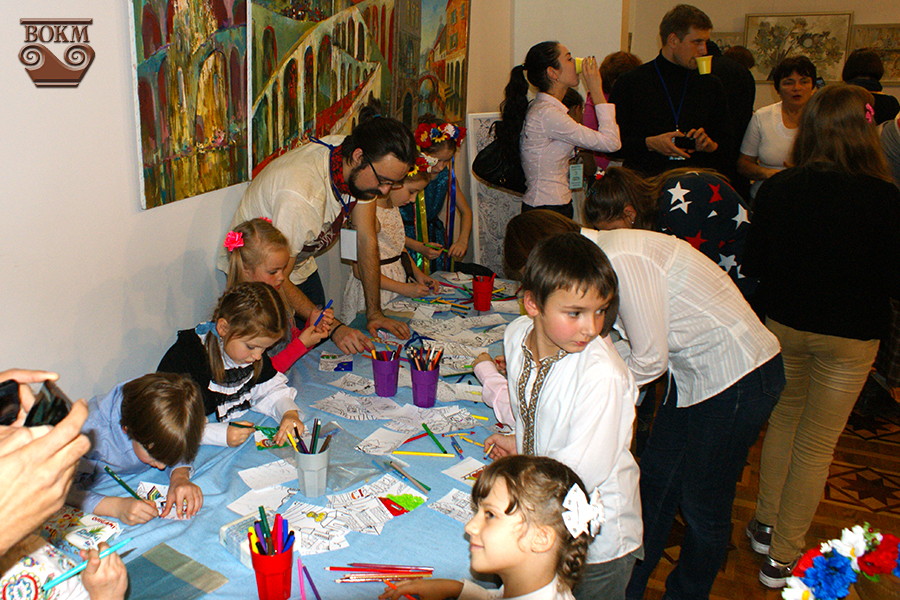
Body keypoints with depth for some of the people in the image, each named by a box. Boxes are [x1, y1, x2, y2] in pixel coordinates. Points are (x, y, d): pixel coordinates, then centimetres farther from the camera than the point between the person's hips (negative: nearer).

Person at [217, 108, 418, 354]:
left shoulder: (364, 169, -18)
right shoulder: (301, 195, -40)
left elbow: (367, 239, -10)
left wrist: (374, 313, -13)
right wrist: (335, 327, -36)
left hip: (300, 265, 7)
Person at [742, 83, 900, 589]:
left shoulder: (778, 188, -10)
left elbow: (756, 263, -2)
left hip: (785, 324, 3)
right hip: (850, 337, -3)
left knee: (784, 419, 24)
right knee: (817, 445, 10)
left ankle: (766, 525, 35)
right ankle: (783, 555, 21)